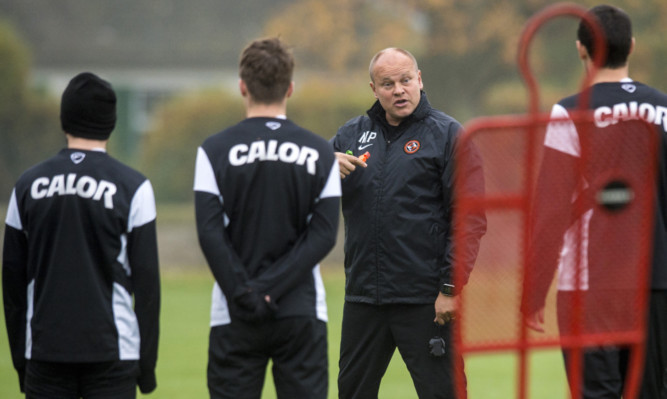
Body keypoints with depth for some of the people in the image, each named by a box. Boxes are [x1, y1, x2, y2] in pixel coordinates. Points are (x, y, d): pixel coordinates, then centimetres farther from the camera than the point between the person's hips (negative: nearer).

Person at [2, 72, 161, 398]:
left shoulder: (28, 185, 6)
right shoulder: (132, 187, -3)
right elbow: (146, 281, -4)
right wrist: (147, 362, 3)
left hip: (44, 355, 2)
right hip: (111, 355, -2)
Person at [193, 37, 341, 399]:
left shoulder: (214, 151, -1)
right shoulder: (320, 153, 3)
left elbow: (210, 234, -8)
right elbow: (323, 235, -4)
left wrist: (246, 295, -7)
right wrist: (271, 287, -8)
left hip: (235, 316, -1)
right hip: (303, 314, 1)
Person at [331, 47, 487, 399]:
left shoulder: (448, 135, -1)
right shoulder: (352, 135, 13)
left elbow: (470, 217, -7)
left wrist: (451, 287, -13)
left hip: (425, 300, -5)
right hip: (362, 295, 5)